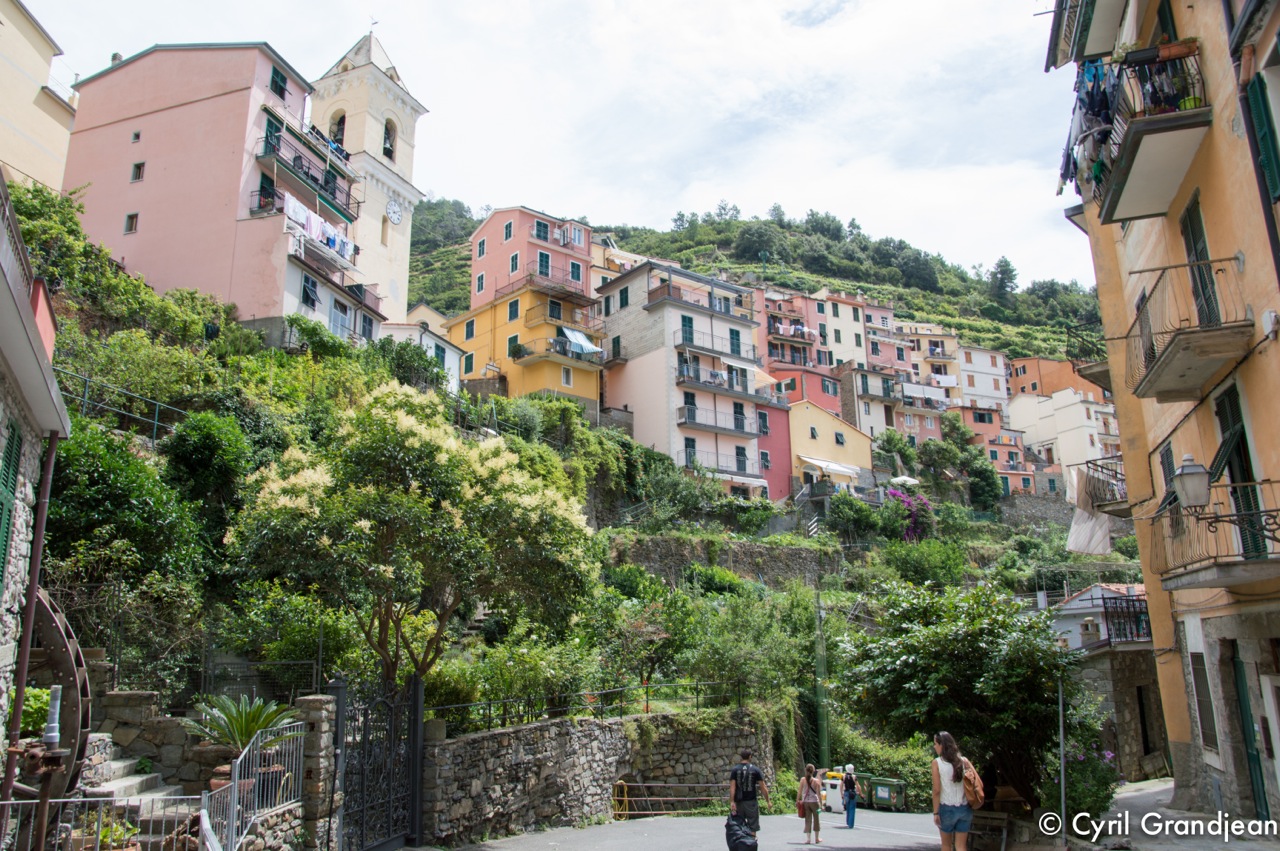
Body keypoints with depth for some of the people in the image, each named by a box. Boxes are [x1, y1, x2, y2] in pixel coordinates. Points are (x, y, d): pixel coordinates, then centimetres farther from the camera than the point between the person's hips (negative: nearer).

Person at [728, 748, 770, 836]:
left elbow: (732, 787, -8)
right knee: (752, 828, 4)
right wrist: (767, 801, 8)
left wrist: (732, 802, -10)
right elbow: (763, 787, -2)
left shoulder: (734, 770, 0)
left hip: (738, 802, 2)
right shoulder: (755, 770, -2)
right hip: (751, 802, -2)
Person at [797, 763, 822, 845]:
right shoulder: (816, 781, -7)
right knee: (816, 820, 13)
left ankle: (808, 838, 1)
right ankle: (817, 839, 23)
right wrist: (821, 804, -3)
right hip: (814, 802, -1)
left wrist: (797, 801, 5)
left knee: (808, 820, 7)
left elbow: (799, 792, -3)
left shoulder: (802, 780, -3)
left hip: (805, 802, 1)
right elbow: (819, 794, -8)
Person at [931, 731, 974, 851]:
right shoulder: (964, 761, 1)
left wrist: (935, 812, -6)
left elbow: (937, 790, -11)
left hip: (947, 808, -3)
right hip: (964, 808, 3)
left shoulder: (937, 762, -9)